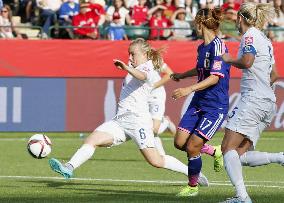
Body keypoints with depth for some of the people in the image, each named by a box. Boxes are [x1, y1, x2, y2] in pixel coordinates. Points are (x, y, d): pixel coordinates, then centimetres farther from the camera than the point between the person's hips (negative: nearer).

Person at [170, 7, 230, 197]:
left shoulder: (217, 46, -17)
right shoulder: (202, 47, 9)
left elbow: (214, 78, -24)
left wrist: (189, 89, -32)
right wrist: (182, 75, 46)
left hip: (216, 106, -8)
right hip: (198, 103, 8)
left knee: (192, 147, -8)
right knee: (180, 143, 2)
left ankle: (193, 186, 13)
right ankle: (215, 152, 26)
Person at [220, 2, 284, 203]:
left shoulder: (251, 35, -4)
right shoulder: (265, 39, 22)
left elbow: (247, 61, -22)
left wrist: (229, 60, -4)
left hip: (253, 100, -9)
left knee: (228, 147, -10)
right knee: (241, 155, 6)